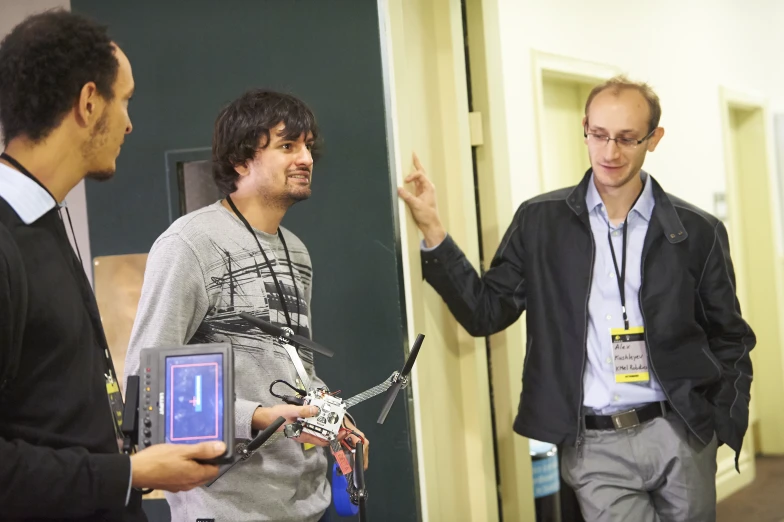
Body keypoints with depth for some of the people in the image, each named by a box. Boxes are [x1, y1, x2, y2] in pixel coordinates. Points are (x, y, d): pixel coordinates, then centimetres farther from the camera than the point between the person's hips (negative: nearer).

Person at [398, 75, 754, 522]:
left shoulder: (698, 232, 2)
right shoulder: (540, 221, 1)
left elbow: (730, 339, 8)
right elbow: (486, 312, 0)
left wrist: (725, 428, 0)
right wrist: (432, 230, -9)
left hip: (680, 437, 1)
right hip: (594, 446, -1)